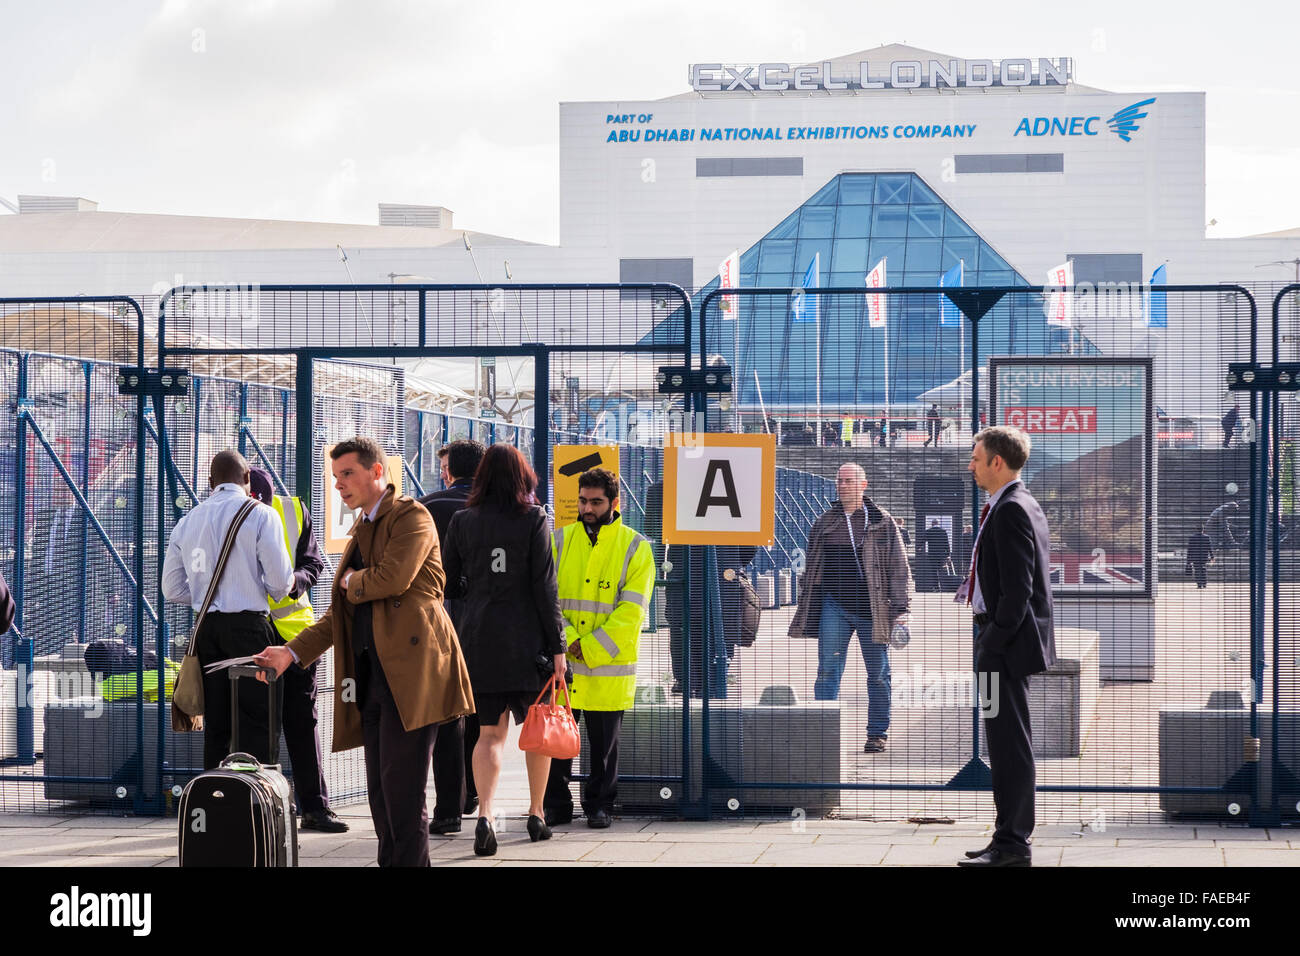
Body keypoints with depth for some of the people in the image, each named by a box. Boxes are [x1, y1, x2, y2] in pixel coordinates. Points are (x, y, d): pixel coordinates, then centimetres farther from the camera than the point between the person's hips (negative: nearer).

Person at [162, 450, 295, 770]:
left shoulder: (186, 522, 11)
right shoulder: (260, 515, -5)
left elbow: (173, 589, 13)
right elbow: (280, 580, -10)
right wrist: (275, 595, 12)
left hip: (206, 628, 5)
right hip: (249, 624, -5)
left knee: (216, 727, 9)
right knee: (258, 727, -4)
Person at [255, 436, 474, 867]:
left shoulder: (411, 517, -1)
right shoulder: (362, 530, 25)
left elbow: (392, 579, -19)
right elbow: (339, 616, 25)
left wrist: (352, 582, 2)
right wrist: (293, 652, 12)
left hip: (409, 669, -9)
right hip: (371, 677, 9)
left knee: (402, 792, -11)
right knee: (381, 796, 8)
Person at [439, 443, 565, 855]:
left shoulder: (462, 521, 3)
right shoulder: (534, 520, -5)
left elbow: (450, 584, 9)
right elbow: (544, 587, -7)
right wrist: (557, 644, -4)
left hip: (479, 637, 2)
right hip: (526, 639, -2)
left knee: (490, 732, 4)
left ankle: (484, 814, -15)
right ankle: (536, 815, 21)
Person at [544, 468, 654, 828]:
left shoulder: (635, 548, -1)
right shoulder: (558, 541, 6)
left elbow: (631, 612, -7)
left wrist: (591, 649, -15)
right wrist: (567, 639, -15)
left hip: (608, 667, -2)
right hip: (560, 664, 2)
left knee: (604, 742, 7)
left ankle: (599, 805, 20)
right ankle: (556, 805, 16)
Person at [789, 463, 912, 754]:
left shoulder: (882, 522, 2)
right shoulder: (824, 523, 11)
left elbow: (899, 568, 3)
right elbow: (811, 569, 19)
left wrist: (900, 608, -5)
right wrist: (805, 610, 16)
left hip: (872, 608, -2)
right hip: (834, 606, 2)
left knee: (877, 673, 4)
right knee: (827, 670, -6)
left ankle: (877, 734, 15)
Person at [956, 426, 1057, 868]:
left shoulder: (1010, 510, -16)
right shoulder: (1023, 505, 16)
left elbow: (1018, 588, -22)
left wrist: (992, 643, -20)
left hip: (1007, 644, -11)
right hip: (1008, 642, 11)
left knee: (1009, 744, -7)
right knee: (1008, 743, 15)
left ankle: (1011, 845, -4)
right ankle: (1011, 837, 21)